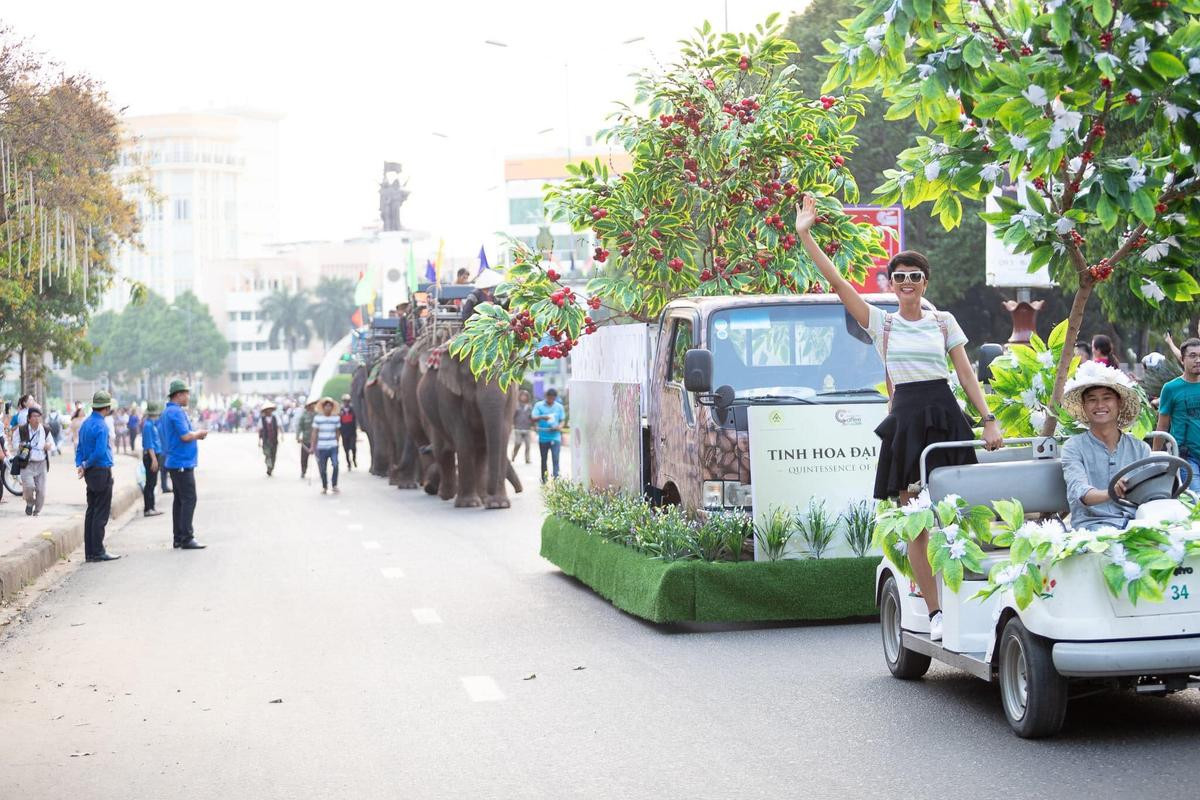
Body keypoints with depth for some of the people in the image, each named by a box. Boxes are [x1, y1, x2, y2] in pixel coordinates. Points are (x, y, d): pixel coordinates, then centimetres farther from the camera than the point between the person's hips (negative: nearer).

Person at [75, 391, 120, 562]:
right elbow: (100, 452, -23)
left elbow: (80, 448, 12)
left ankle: (90, 551, 13)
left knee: (91, 512, 11)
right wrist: (86, 466, -11)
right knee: (101, 514, -5)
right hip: (102, 472, -9)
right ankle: (98, 552, -4)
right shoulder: (101, 426, -17)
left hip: (91, 473, 9)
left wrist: (80, 465, 0)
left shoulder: (85, 424, 12)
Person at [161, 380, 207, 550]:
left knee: (180, 499, 12)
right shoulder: (177, 412, -16)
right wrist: (199, 433, -4)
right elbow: (186, 436, -22)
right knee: (189, 499, -10)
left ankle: (178, 537, 14)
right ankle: (186, 538, -12)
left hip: (174, 462, 10)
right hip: (182, 463, -10)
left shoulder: (167, 412, 16)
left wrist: (195, 435, 14)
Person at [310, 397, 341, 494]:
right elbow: (314, 433, -1)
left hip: (333, 447, 1)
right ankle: (324, 487, 24)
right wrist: (313, 446, -3)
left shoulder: (336, 418, 5)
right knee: (322, 469, 4)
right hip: (321, 447, -1)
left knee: (335, 464, -21)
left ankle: (335, 485, -8)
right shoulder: (317, 418, -2)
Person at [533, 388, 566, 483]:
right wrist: (542, 417, -28)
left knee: (556, 459, -14)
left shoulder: (559, 407, 6)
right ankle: (544, 480, 25)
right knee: (543, 459, 13)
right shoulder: (539, 405, 0)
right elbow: (533, 418, -8)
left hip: (555, 437, 0)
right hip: (543, 437, 0)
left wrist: (559, 427, -11)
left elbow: (562, 421, 11)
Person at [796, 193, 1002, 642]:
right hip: (904, 420, 0)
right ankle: (935, 612, -1)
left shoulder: (943, 322, 11)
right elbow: (835, 281, 1)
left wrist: (988, 420, -1)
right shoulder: (880, 323, 8)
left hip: (944, 416, 0)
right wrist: (804, 235, -5)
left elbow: (967, 374, 9)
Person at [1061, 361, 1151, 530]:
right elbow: (1078, 492, -12)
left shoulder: (1140, 449, 17)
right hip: (1092, 523, -3)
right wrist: (1110, 493, -34)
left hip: (1135, 522, 3)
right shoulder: (1074, 447, 6)